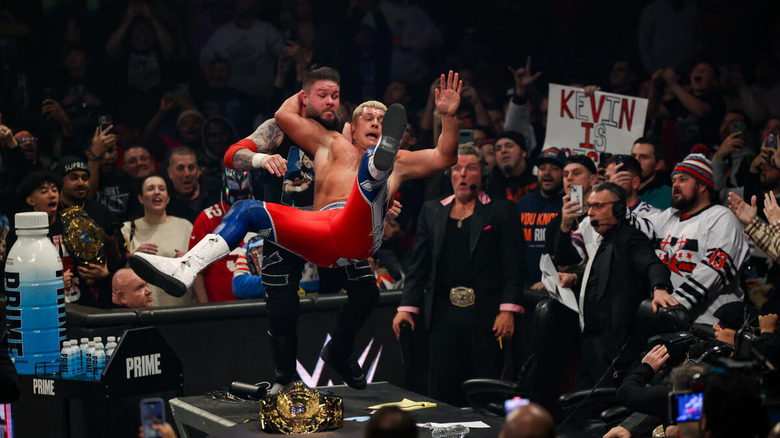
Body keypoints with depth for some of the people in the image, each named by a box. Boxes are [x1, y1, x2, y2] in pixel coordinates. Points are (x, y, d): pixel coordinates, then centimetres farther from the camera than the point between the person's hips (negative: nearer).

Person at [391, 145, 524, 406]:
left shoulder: (501, 211, 5)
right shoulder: (432, 211, 16)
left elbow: (512, 266, -1)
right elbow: (419, 265, 14)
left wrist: (508, 310, -11)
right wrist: (407, 307, 4)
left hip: (485, 316, -3)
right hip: (443, 315, 3)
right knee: (442, 391, 2)